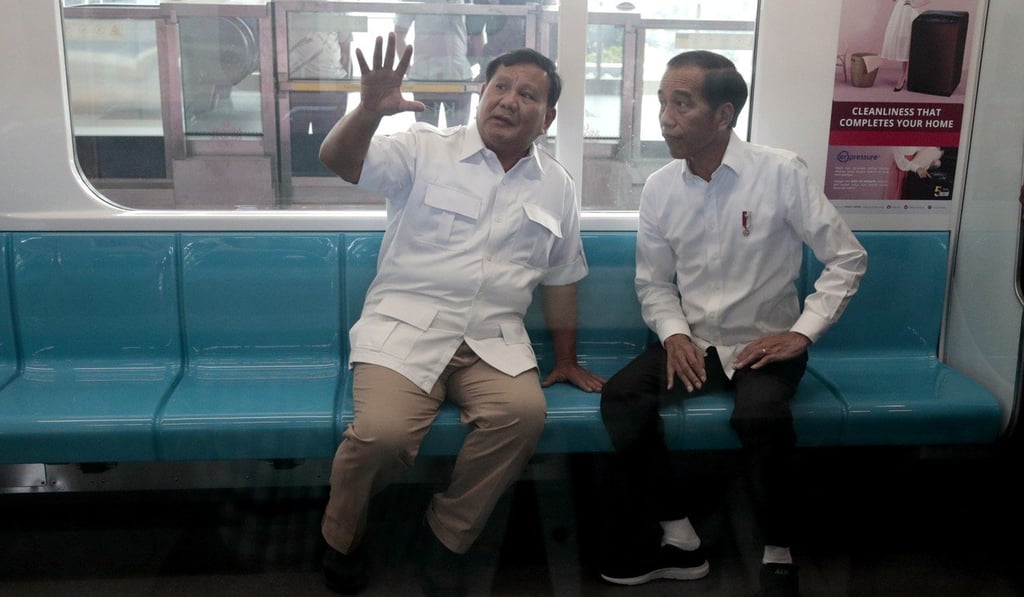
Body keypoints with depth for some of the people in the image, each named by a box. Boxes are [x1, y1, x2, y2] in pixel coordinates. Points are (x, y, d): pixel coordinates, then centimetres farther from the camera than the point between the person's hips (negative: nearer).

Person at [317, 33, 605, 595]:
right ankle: (343, 539, 6)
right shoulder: (426, 148, 1)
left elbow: (561, 279, 19)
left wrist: (566, 359, 20)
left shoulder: (557, 187, 13)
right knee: (382, 431, -28)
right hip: (405, 324, -3)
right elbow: (337, 161, -10)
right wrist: (369, 111, -30)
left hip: (494, 338, 3)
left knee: (524, 411, -28)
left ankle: (447, 537, -3)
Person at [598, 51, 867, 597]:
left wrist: (802, 333, -13)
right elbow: (653, 282, 8)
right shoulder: (659, 188, -1)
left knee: (760, 416, -33)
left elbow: (847, 258, -6)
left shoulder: (780, 173, -12)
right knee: (621, 399, -22)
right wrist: (673, 334, -10)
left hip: (764, 345, -3)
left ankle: (777, 553, -7)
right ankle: (676, 537, -6)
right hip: (691, 342, 4)